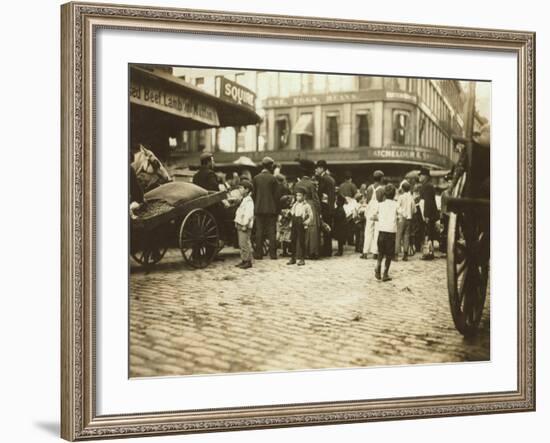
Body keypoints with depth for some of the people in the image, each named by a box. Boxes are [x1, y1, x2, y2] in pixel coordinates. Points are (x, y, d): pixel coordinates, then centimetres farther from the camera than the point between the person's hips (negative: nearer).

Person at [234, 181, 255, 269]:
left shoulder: (249, 201, -14)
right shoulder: (243, 200, 18)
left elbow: (248, 214, -21)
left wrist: (245, 225, -23)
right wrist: (237, 222, 17)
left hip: (245, 226, -10)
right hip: (240, 225, 10)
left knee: (245, 244, -9)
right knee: (241, 244, 12)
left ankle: (248, 261, -5)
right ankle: (244, 260, 18)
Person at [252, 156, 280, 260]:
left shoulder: (256, 178, 2)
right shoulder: (273, 179, -6)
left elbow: (253, 194, 5)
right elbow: (276, 195, -4)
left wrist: (255, 207, 13)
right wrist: (277, 209, 4)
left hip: (259, 209, 2)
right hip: (271, 209, -2)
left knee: (259, 231, 5)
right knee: (272, 231, 2)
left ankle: (258, 254, 3)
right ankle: (273, 254, 0)